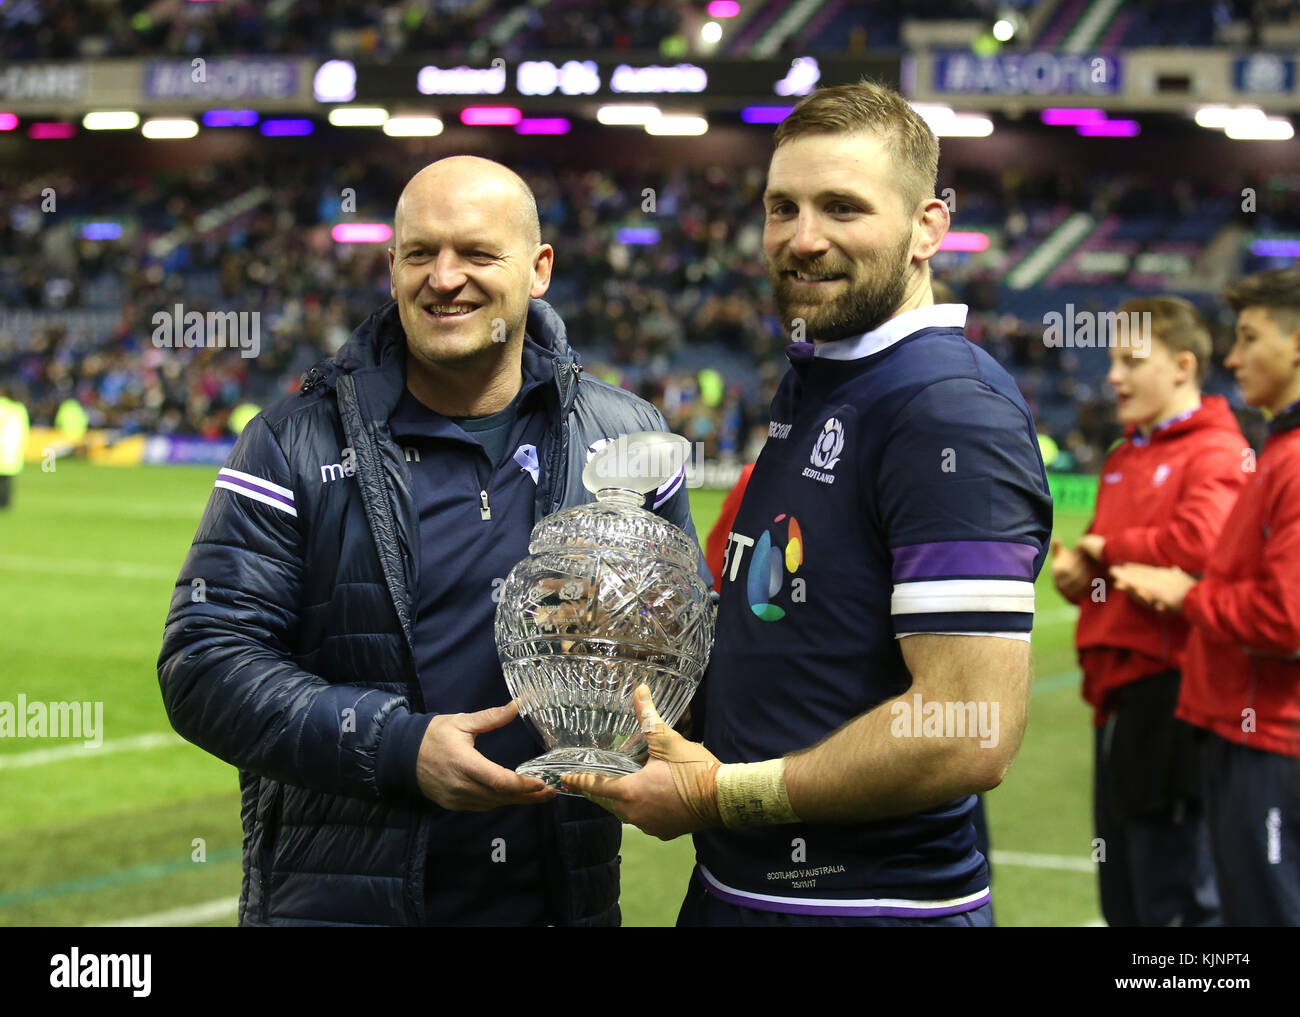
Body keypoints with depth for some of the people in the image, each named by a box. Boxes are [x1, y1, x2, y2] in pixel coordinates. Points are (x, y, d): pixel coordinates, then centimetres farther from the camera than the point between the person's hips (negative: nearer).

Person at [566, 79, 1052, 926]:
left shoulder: (953, 412, -19)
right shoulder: (805, 387, 12)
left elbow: (970, 736, -26)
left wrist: (721, 793, -17)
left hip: (872, 902, -9)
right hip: (733, 887, 9)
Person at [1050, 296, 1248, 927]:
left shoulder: (1214, 452, -10)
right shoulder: (1123, 459, 18)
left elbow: (1200, 541, -28)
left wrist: (1108, 546, -11)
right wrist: (1078, 572, 3)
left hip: (1170, 686, -9)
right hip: (1117, 683, 9)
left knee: (1175, 898, -5)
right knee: (1122, 901, 16)